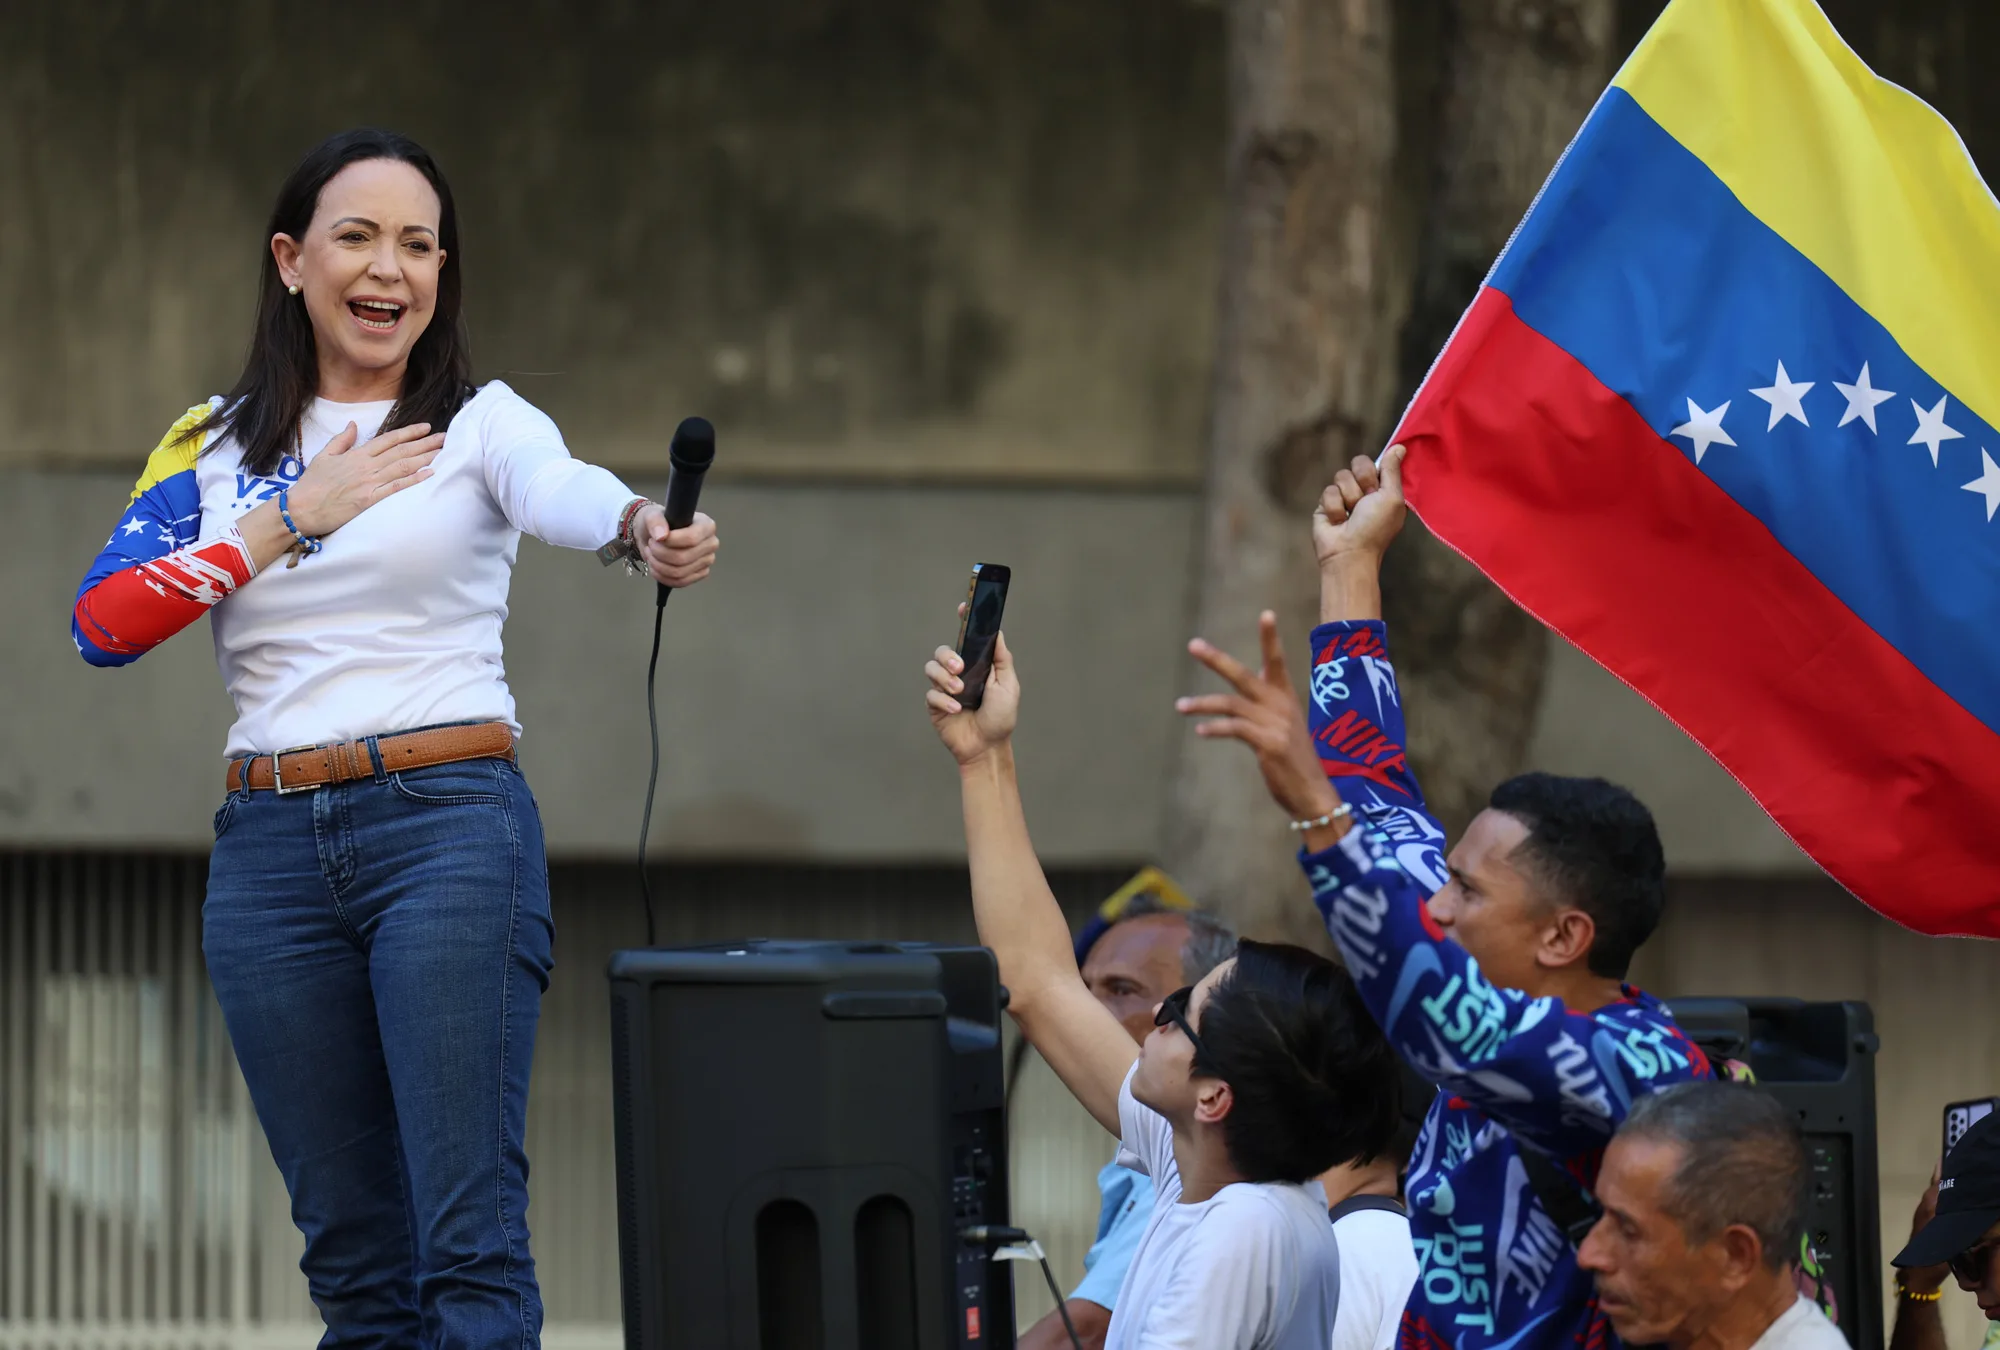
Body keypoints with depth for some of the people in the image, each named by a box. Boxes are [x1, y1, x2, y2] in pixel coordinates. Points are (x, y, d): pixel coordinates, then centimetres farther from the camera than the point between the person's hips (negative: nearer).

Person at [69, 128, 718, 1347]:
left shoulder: (481, 423, 2)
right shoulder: (216, 447, 12)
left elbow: (566, 491, -22)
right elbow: (102, 622, -2)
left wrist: (645, 527, -45)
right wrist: (293, 520, -7)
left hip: (453, 828, -4)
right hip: (270, 849, 4)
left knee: (471, 1236, -13)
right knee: (353, 1249, 7)